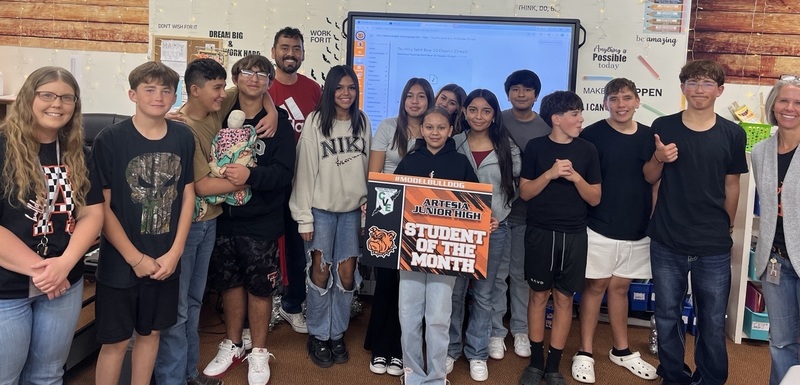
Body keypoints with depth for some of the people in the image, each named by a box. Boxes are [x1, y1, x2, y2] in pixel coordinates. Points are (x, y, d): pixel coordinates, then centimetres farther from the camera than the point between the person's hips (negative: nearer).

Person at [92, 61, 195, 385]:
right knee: (116, 341, 7)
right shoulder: (109, 139, -12)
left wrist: (175, 253, -3)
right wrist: (136, 258, -13)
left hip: (166, 261, 3)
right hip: (120, 263, -3)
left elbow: (187, 195, 4)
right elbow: (101, 206, -11)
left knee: (150, 332, 16)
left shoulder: (183, 137, 0)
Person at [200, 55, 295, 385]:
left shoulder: (278, 123, -4)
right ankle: (232, 345, 32)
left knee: (260, 286, 7)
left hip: (261, 221, -2)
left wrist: (250, 176, -27)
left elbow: (284, 171, -13)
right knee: (230, 281, 14)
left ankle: (259, 352, 23)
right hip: (225, 217, 3)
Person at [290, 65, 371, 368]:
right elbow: (304, 170, -8)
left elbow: (368, 167, 8)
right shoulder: (315, 122, -7)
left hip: (352, 210, 3)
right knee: (321, 272, 2)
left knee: (347, 273, 5)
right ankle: (318, 336, 18)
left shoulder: (363, 122, 5)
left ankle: (337, 334, 21)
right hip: (321, 209, -3)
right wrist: (304, 217, -10)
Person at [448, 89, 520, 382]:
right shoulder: (453, 145, 0)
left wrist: (499, 216, -5)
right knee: (453, 292, 7)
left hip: (493, 229, 0)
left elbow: (515, 188, 6)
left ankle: (477, 354, 21)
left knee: (484, 295, 9)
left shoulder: (507, 149, 1)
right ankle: (450, 349, 22)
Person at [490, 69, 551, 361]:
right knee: (497, 274, 3)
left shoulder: (546, 128, 1)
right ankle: (495, 331, 15)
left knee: (522, 274, 11)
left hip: (531, 213, 1)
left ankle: (520, 330, 24)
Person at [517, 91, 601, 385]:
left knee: (564, 298, 5)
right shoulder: (536, 147, -1)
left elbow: (595, 198, 3)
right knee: (539, 295, 6)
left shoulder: (587, 150, 3)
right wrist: (550, 174, -15)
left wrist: (576, 177, -13)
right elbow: (524, 192, -2)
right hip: (540, 232, -1)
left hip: (573, 235, 1)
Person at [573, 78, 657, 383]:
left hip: (637, 229, 4)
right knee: (596, 286, 4)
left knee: (620, 287, 15)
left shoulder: (649, 136, 4)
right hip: (600, 226, -4)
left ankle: (621, 350, 29)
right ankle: (584, 353, 15)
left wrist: (653, 220, 9)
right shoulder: (592, 135, -9)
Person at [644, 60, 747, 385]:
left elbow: (731, 184, 8)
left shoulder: (732, 134, -1)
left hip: (714, 247, 0)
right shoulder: (663, 126, -1)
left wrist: (727, 227, 13)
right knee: (667, 316, 11)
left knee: (713, 322, 7)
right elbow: (650, 177, 6)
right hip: (667, 242, 1)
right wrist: (659, 158, -15)